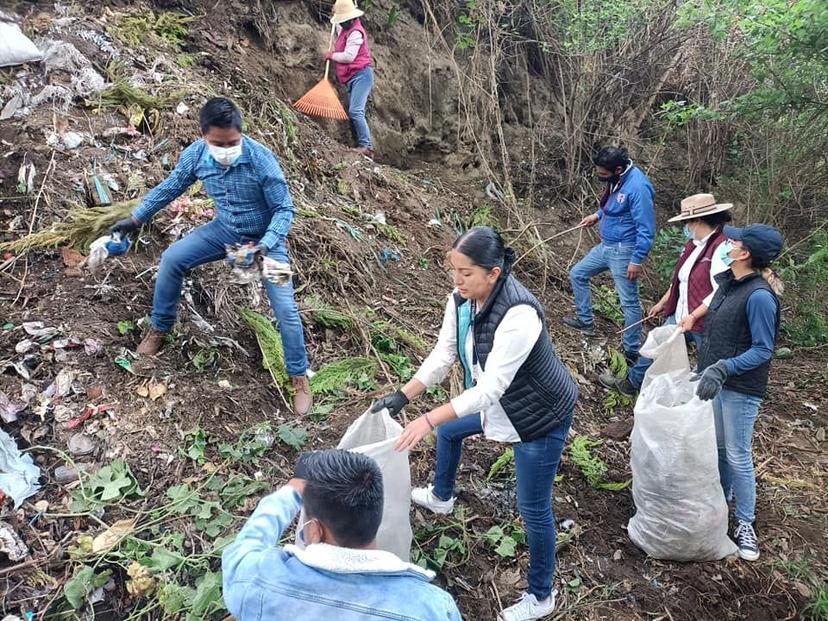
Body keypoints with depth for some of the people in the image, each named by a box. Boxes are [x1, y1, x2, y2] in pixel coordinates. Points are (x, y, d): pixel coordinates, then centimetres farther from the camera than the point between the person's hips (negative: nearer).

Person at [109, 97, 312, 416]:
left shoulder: (261, 159, -31)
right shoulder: (195, 154, -17)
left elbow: (285, 209, -23)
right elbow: (169, 188, 2)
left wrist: (264, 246, -37)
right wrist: (136, 219, 4)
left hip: (264, 237, -4)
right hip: (225, 230, 4)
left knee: (285, 309, -12)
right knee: (171, 259, -9)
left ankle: (300, 378, 5)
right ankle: (160, 329, 14)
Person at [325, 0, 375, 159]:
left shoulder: (355, 32, -13)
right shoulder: (345, 29, 18)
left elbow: (348, 56, -23)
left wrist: (331, 55, -7)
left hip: (361, 74, -11)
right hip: (352, 78, 11)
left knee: (355, 111, -24)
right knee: (355, 113, 6)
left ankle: (366, 146, -27)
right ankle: (363, 146, 6)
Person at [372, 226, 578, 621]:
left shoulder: (519, 315, -37)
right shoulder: (461, 300, -12)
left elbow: (491, 386, -36)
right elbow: (442, 356, -6)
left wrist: (429, 419, -38)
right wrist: (402, 397, -15)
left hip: (542, 415, -9)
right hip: (497, 402, 9)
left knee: (533, 507, 1)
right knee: (448, 430, 28)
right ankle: (441, 497, 58)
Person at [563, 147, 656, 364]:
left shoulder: (637, 187, -26)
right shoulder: (615, 179, 0)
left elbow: (646, 229, -24)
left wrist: (636, 261, -22)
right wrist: (597, 215, 8)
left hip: (624, 251, -9)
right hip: (605, 246, 9)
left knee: (629, 302, 0)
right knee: (577, 274, 18)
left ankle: (632, 352, 12)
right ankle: (585, 321, 31)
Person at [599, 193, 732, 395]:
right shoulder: (695, 243, 7)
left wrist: (693, 316, -25)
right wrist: (663, 302, 24)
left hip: (706, 323, -10)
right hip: (681, 316, 10)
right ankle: (631, 383, 44)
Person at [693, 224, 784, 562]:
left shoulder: (759, 296, -23)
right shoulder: (727, 281, 2)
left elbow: (763, 350, -21)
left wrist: (724, 368, -29)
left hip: (741, 388, -8)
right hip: (714, 380, 8)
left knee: (737, 456, 3)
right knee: (717, 445, 19)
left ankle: (746, 524, 19)